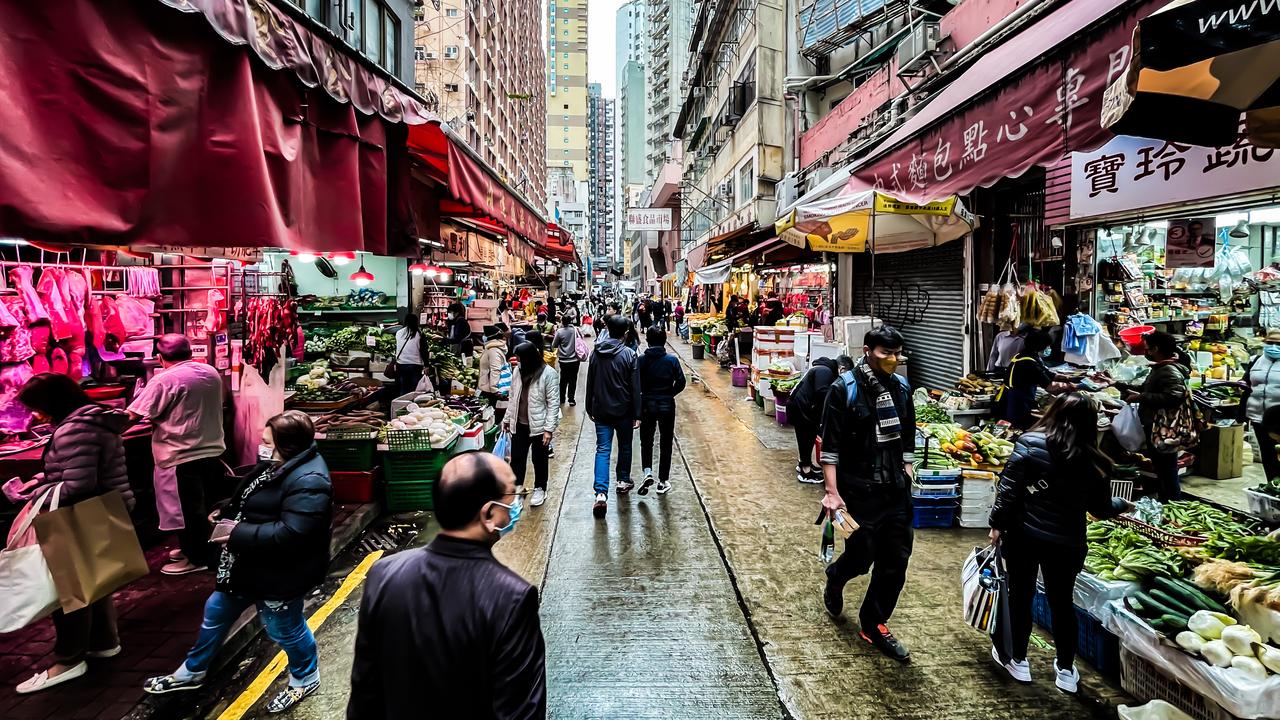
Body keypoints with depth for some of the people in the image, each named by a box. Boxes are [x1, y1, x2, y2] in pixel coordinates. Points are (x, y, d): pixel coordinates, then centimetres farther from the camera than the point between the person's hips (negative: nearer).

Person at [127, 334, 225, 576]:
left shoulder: (164, 380, -15)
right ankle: (192, 547, 32)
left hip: (182, 456, -7)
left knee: (187, 509, 4)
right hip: (212, 451, 7)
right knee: (198, 506, 19)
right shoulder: (212, 373, 7)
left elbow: (134, 415, -14)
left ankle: (198, 558, 13)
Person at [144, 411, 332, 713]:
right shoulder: (279, 464, -1)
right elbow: (252, 499, 17)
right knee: (217, 611, 25)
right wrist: (227, 510, 1)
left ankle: (305, 680, 39)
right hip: (250, 565, 10)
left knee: (284, 628, 12)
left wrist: (239, 534, -30)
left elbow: (289, 534, -37)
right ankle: (191, 673, 50)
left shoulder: (308, 482, -34)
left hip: (279, 575, -10)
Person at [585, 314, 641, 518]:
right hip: (623, 410, -2)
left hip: (601, 410, 2)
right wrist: (637, 414, -4)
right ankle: (624, 481, 34)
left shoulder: (596, 352, 0)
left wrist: (590, 408, 16)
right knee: (625, 446, 19)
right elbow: (635, 387, -10)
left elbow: (590, 383, 6)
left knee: (602, 450, 0)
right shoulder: (629, 354, -11)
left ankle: (601, 492, -12)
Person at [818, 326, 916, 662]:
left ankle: (875, 625, 26)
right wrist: (832, 492, -16)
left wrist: (907, 480, 11)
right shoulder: (844, 389, -11)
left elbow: (907, 441, 15)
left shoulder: (902, 388, 6)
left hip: (895, 489, 5)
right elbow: (830, 446, -12)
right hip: (859, 490, -5)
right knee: (861, 556, 2)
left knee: (895, 560, 8)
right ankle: (835, 579, 38)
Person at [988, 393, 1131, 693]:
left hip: (1024, 535, -2)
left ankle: (1018, 660, 27)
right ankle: (1066, 669, 31)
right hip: (1066, 542, 2)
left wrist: (998, 524, -3)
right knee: (1062, 602, 18)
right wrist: (1122, 505, 28)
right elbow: (1101, 509, 6)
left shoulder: (1030, 443, -12)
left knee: (1021, 596, 14)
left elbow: (1009, 489, -13)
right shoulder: (1094, 463, -5)